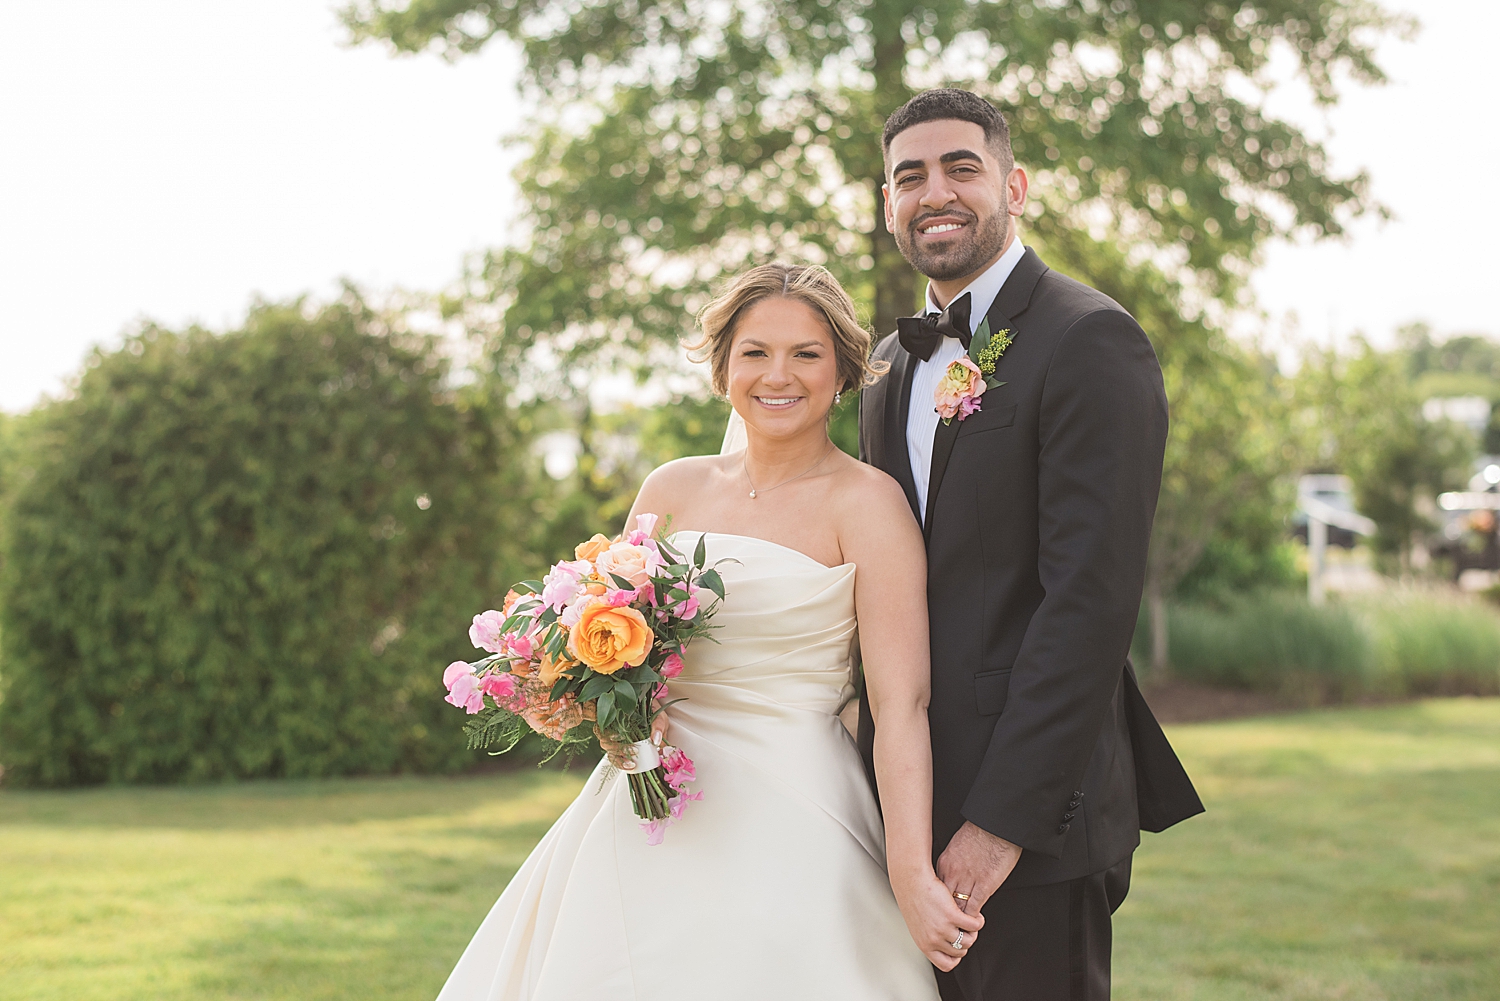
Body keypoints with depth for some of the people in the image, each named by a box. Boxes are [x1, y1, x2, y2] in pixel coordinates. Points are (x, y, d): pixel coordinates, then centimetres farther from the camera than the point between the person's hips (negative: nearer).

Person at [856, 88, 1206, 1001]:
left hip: (1029, 810, -7)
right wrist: (877, 779, 9)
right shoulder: (895, 362, 14)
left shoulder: (1090, 340, -11)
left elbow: (1092, 596, -18)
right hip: (908, 799, 7)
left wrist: (1005, 815, -20)